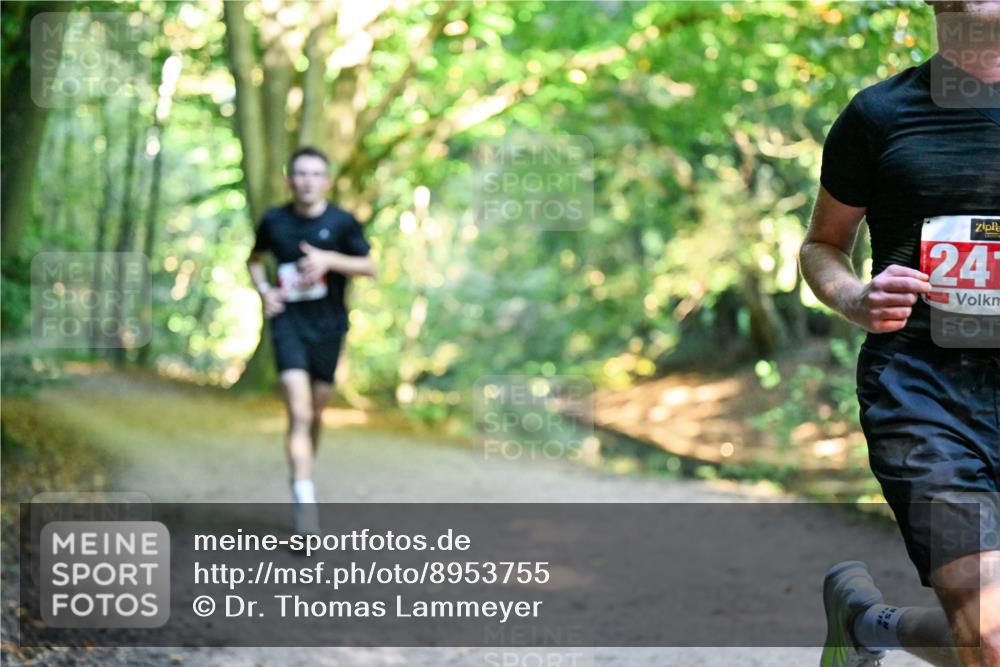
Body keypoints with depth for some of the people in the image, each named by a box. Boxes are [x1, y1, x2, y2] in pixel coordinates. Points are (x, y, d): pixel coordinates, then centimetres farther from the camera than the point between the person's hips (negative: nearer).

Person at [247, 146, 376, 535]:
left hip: (328, 327, 1)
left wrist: (330, 259, -15)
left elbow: (369, 267, 1)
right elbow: (254, 260, 19)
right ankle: (305, 502, -22)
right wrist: (263, 291, 0)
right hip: (287, 323, -1)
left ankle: (301, 479, 38)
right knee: (299, 413, -16)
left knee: (315, 414, 12)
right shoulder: (274, 221, 2)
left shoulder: (342, 222, -2)